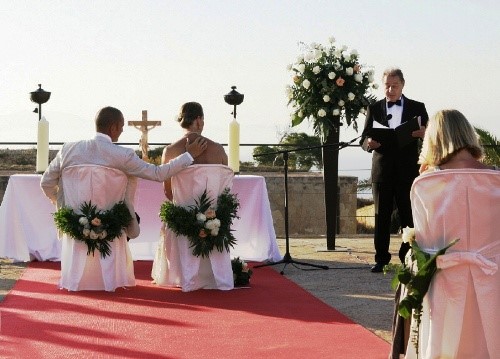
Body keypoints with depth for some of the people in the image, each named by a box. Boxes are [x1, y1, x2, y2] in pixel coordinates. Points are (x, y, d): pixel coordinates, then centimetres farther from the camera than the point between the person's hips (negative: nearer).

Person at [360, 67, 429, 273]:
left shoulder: (417, 108, 9)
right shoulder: (374, 108, 10)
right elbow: (363, 140, 7)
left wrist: (424, 133, -16)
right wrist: (369, 143, -16)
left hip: (408, 169, -1)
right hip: (382, 169, 1)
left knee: (409, 215, -2)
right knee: (381, 216, 2)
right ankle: (381, 259, 7)